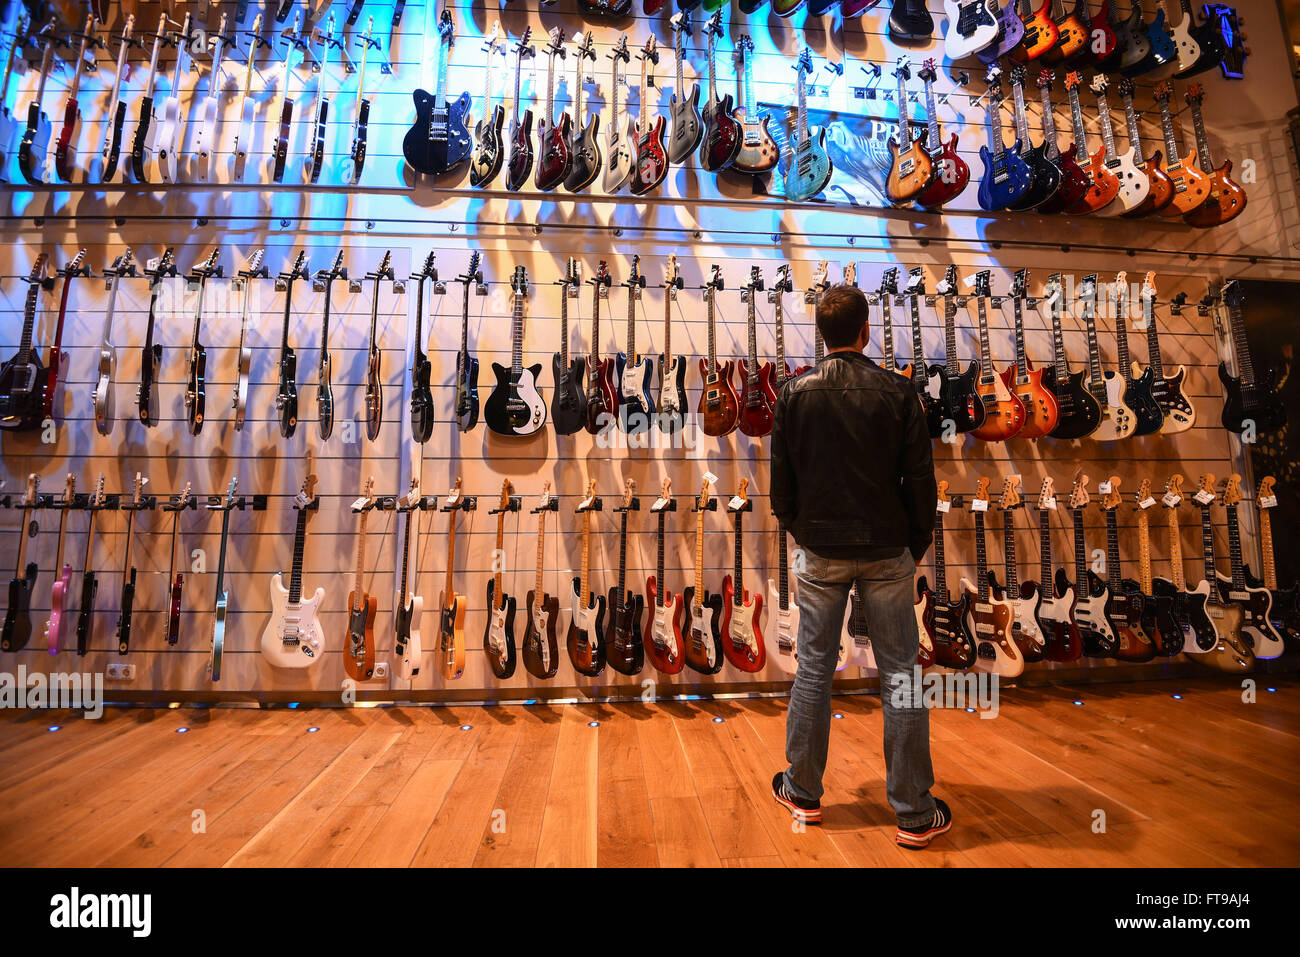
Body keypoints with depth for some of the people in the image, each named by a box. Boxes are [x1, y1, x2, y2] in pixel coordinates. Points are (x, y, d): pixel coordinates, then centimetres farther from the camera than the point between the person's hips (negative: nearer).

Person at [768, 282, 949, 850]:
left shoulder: (795, 393, -2)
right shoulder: (897, 391, -4)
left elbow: (781, 481, 0)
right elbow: (920, 479, -2)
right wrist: (918, 545, 10)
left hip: (820, 552, 1)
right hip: (886, 554, 0)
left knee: (813, 672, 11)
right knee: (900, 677, 10)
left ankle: (803, 794, 27)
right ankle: (915, 815, 23)